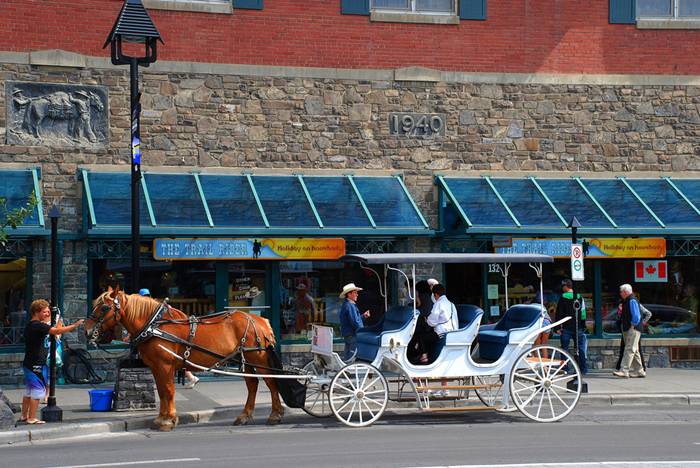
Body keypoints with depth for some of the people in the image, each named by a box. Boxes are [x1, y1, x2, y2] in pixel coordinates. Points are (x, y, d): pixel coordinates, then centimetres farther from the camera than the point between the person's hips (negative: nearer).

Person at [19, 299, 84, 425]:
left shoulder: (30, 326, 12)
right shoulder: (37, 325, -17)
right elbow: (57, 331, -25)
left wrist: (48, 319, 21)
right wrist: (75, 325, -20)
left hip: (28, 363, 10)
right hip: (36, 364, -10)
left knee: (29, 391, 18)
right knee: (38, 390, -4)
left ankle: (24, 416, 25)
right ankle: (32, 418, -1)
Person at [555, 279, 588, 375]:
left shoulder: (563, 298, -6)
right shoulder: (579, 297, 6)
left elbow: (559, 313, -6)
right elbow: (583, 313, 10)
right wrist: (583, 326, 16)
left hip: (566, 328, -3)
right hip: (578, 327, 3)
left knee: (565, 348, 3)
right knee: (581, 348, 8)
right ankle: (584, 369, 6)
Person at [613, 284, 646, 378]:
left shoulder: (632, 300, -13)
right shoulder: (627, 301, 18)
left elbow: (636, 316, -20)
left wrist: (632, 325, -17)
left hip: (633, 329, -11)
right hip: (627, 330, 11)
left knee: (629, 349, -14)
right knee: (634, 351, 13)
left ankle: (624, 371, -21)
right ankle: (639, 371, 19)